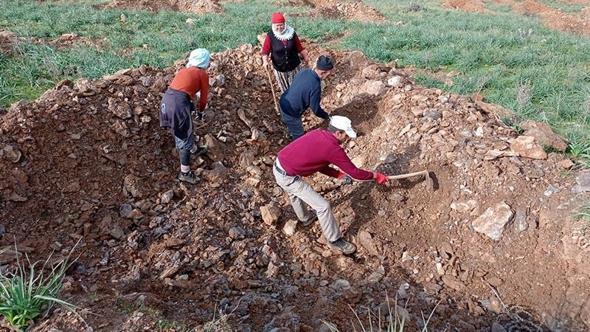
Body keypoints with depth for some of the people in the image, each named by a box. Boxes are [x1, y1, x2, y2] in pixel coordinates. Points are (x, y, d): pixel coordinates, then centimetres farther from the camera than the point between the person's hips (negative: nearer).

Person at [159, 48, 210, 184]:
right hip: (178, 104, -7)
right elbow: (204, 96, 13)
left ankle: (194, 149, 53)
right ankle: (185, 173, 14)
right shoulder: (203, 74, 5)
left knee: (185, 129, 30)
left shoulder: (184, 70, 24)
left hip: (167, 99, 7)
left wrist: (191, 106, 48)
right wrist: (200, 111, 30)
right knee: (184, 138, 5)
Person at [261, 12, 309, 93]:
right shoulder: (270, 36, -16)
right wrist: (265, 61, -31)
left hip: (294, 66, 1)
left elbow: (299, 47, 0)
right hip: (279, 68, -1)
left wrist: (305, 57, 7)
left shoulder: (291, 33, -11)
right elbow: (265, 51, -14)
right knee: (285, 89, 17)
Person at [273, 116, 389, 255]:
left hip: (278, 166, 9)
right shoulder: (333, 149, -21)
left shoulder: (317, 134, 2)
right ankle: (335, 240, 20)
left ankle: (305, 218, 64)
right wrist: (375, 176, 3)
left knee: (295, 193, 36)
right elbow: (354, 172, -12)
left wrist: (338, 174, 9)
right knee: (323, 206, 1)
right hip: (288, 177, -9)